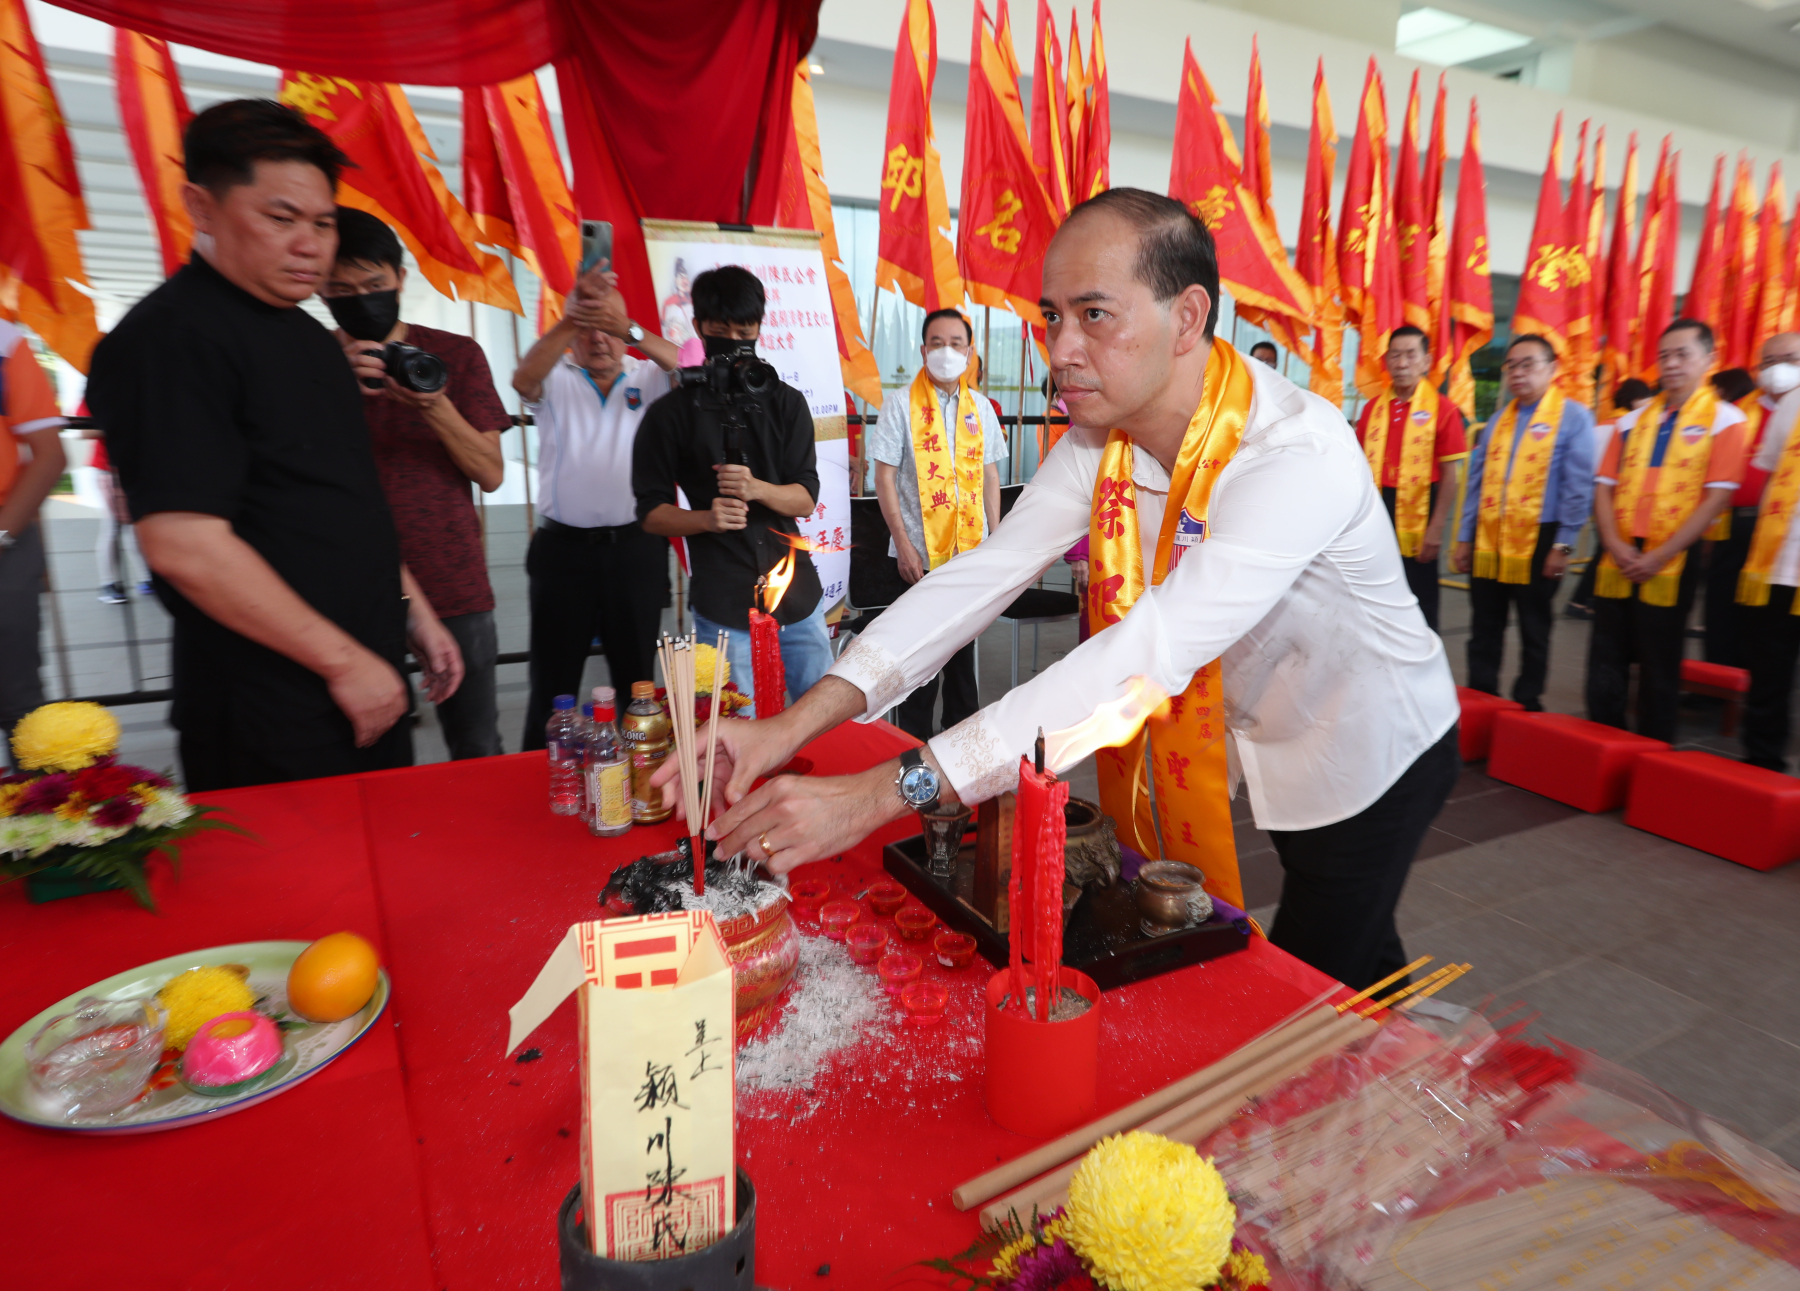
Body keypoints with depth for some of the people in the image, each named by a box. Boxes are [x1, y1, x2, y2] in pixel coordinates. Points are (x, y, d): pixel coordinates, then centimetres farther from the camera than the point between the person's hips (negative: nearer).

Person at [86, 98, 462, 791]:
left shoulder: (308, 337, 14)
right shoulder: (170, 336, -13)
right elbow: (184, 546, -21)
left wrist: (413, 613, 16)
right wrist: (343, 660, -17)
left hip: (369, 685, 8)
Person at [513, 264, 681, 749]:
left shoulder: (648, 379, 6)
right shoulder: (556, 380, 4)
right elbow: (524, 378, -18)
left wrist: (629, 329, -30)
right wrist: (572, 319, -32)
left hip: (636, 547, 1)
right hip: (563, 548, 0)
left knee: (637, 675, 12)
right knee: (553, 678, 6)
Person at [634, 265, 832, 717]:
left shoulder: (786, 403, 9)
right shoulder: (672, 414, 4)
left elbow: (806, 499, 2)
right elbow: (651, 512, 3)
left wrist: (757, 489, -18)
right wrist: (707, 518, -16)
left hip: (799, 598, 3)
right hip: (723, 609, -2)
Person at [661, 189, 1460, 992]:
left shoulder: (1297, 455, -35)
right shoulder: (1099, 438, -11)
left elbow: (1146, 657, -46)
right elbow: (988, 572, -19)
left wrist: (880, 793, -50)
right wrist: (798, 722, -31)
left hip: (1371, 758, -5)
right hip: (1262, 745, 6)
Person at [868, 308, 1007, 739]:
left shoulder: (980, 407, 9)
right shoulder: (901, 407, -4)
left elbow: (989, 473, 13)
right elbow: (884, 476, -6)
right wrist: (903, 543, -12)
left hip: (972, 548, 4)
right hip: (922, 551, -4)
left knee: (964, 644, 14)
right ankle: (915, 743, 16)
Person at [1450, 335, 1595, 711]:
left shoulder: (1573, 417, -3)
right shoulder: (1499, 420, 13)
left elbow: (1578, 488, -7)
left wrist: (1563, 544, -12)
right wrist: (1464, 537, 9)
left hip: (1538, 542, -5)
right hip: (1487, 542, 5)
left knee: (1534, 632, 8)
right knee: (1484, 630, 9)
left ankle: (1528, 706, 19)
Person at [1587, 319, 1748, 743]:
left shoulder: (1724, 419, -1)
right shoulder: (1633, 421, 12)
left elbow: (1718, 497, -9)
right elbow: (1605, 487, 8)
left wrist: (1660, 556, -16)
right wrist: (1615, 545, -8)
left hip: (1671, 565, -4)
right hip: (1619, 563, 4)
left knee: (1659, 670, 4)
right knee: (1605, 664, 7)